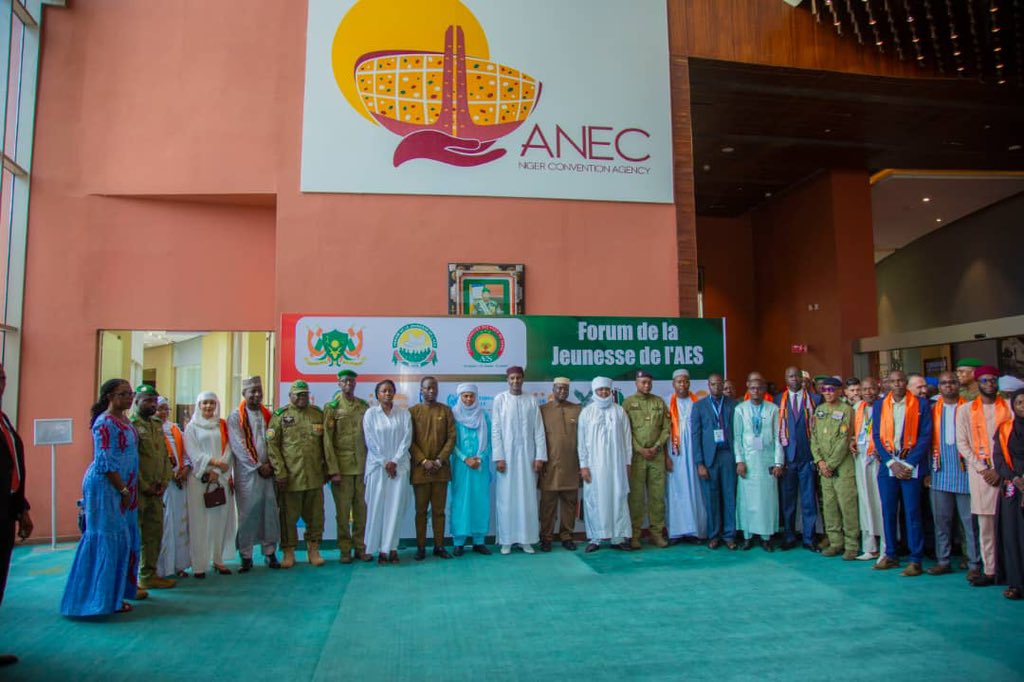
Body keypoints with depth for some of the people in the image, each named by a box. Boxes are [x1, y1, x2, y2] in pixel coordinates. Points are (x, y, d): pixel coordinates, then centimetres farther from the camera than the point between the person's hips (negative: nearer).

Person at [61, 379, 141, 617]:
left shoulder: (125, 421, 13)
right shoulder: (105, 423, -13)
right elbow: (106, 463, -17)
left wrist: (129, 490, 12)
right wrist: (123, 490, -15)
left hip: (123, 487, 9)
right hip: (106, 487, -9)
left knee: (123, 540, 11)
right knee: (107, 539, -3)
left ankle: (115, 593, 19)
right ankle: (103, 597, 6)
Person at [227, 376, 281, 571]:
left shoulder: (266, 414, 11)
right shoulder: (236, 416, -2)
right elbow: (238, 445, -9)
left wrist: (270, 464, -4)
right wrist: (258, 466, -10)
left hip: (267, 470, 4)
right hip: (246, 472, -4)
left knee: (270, 511, 3)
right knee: (248, 513, -1)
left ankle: (270, 552, 12)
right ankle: (246, 556, 8)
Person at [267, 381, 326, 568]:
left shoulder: (318, 414, 9)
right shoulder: (280, 415, 0)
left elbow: (325, 443, 12)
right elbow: (272, 445, -5)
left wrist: (326, 469, 8)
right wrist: (280, 472, -11)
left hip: (315, 477, 3)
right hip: (290, 477, -3)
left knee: (315, 515, 9)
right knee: (289, 516, 6)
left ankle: (313, 550, 22)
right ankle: (288, 552, 19)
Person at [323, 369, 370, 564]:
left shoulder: (364, 406, 9)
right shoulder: (332, 407, -1)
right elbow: (327, 440, -5)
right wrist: (333, 470, -10)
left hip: (362, 466, 3)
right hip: (342, 467, -3)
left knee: (361, 509, 8)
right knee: (343, 510, 3)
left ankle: (360, 547, 19)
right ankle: (345, 549, 15)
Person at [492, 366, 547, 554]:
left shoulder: (531, 401, 5)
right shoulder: (500, 399, 0)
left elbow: (539, 430, 4)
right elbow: (495, 430, -3)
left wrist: (540, 456, -3)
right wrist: (498, 457, -9)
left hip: (527, 456, 2)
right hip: (507, 456, -2)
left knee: (528, 498, 4)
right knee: (506, 498, 1)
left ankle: (527, 539, 11)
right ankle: (506, 540, 9)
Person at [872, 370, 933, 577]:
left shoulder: (921, 405, 0)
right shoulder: (879, 406, 8)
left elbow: (925, 437, -4)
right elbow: (877, 437, 6)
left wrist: (908, 464, -11)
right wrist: (892, 463, -5)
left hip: (911, 466, -3)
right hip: (887, 465, 3)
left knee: (912, 513, -1)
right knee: (888, 512, 7)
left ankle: (916, 560, 6)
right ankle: (890, 555, 18)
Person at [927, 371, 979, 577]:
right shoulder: (933, 410, 11)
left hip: (964, 470, -3)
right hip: (941, 472, 3)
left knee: (970, 519, -2)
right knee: (941, 518, 6)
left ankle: (974, 564, 5)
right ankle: (943, 561, 14)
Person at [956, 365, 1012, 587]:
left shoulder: (1009, 407, 8)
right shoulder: (966, 410, 10)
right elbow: (962, 443, 5)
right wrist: (983, 469, -5)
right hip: (980, 473, 1)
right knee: (985, 525, 1)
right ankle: (989, 571, 6)